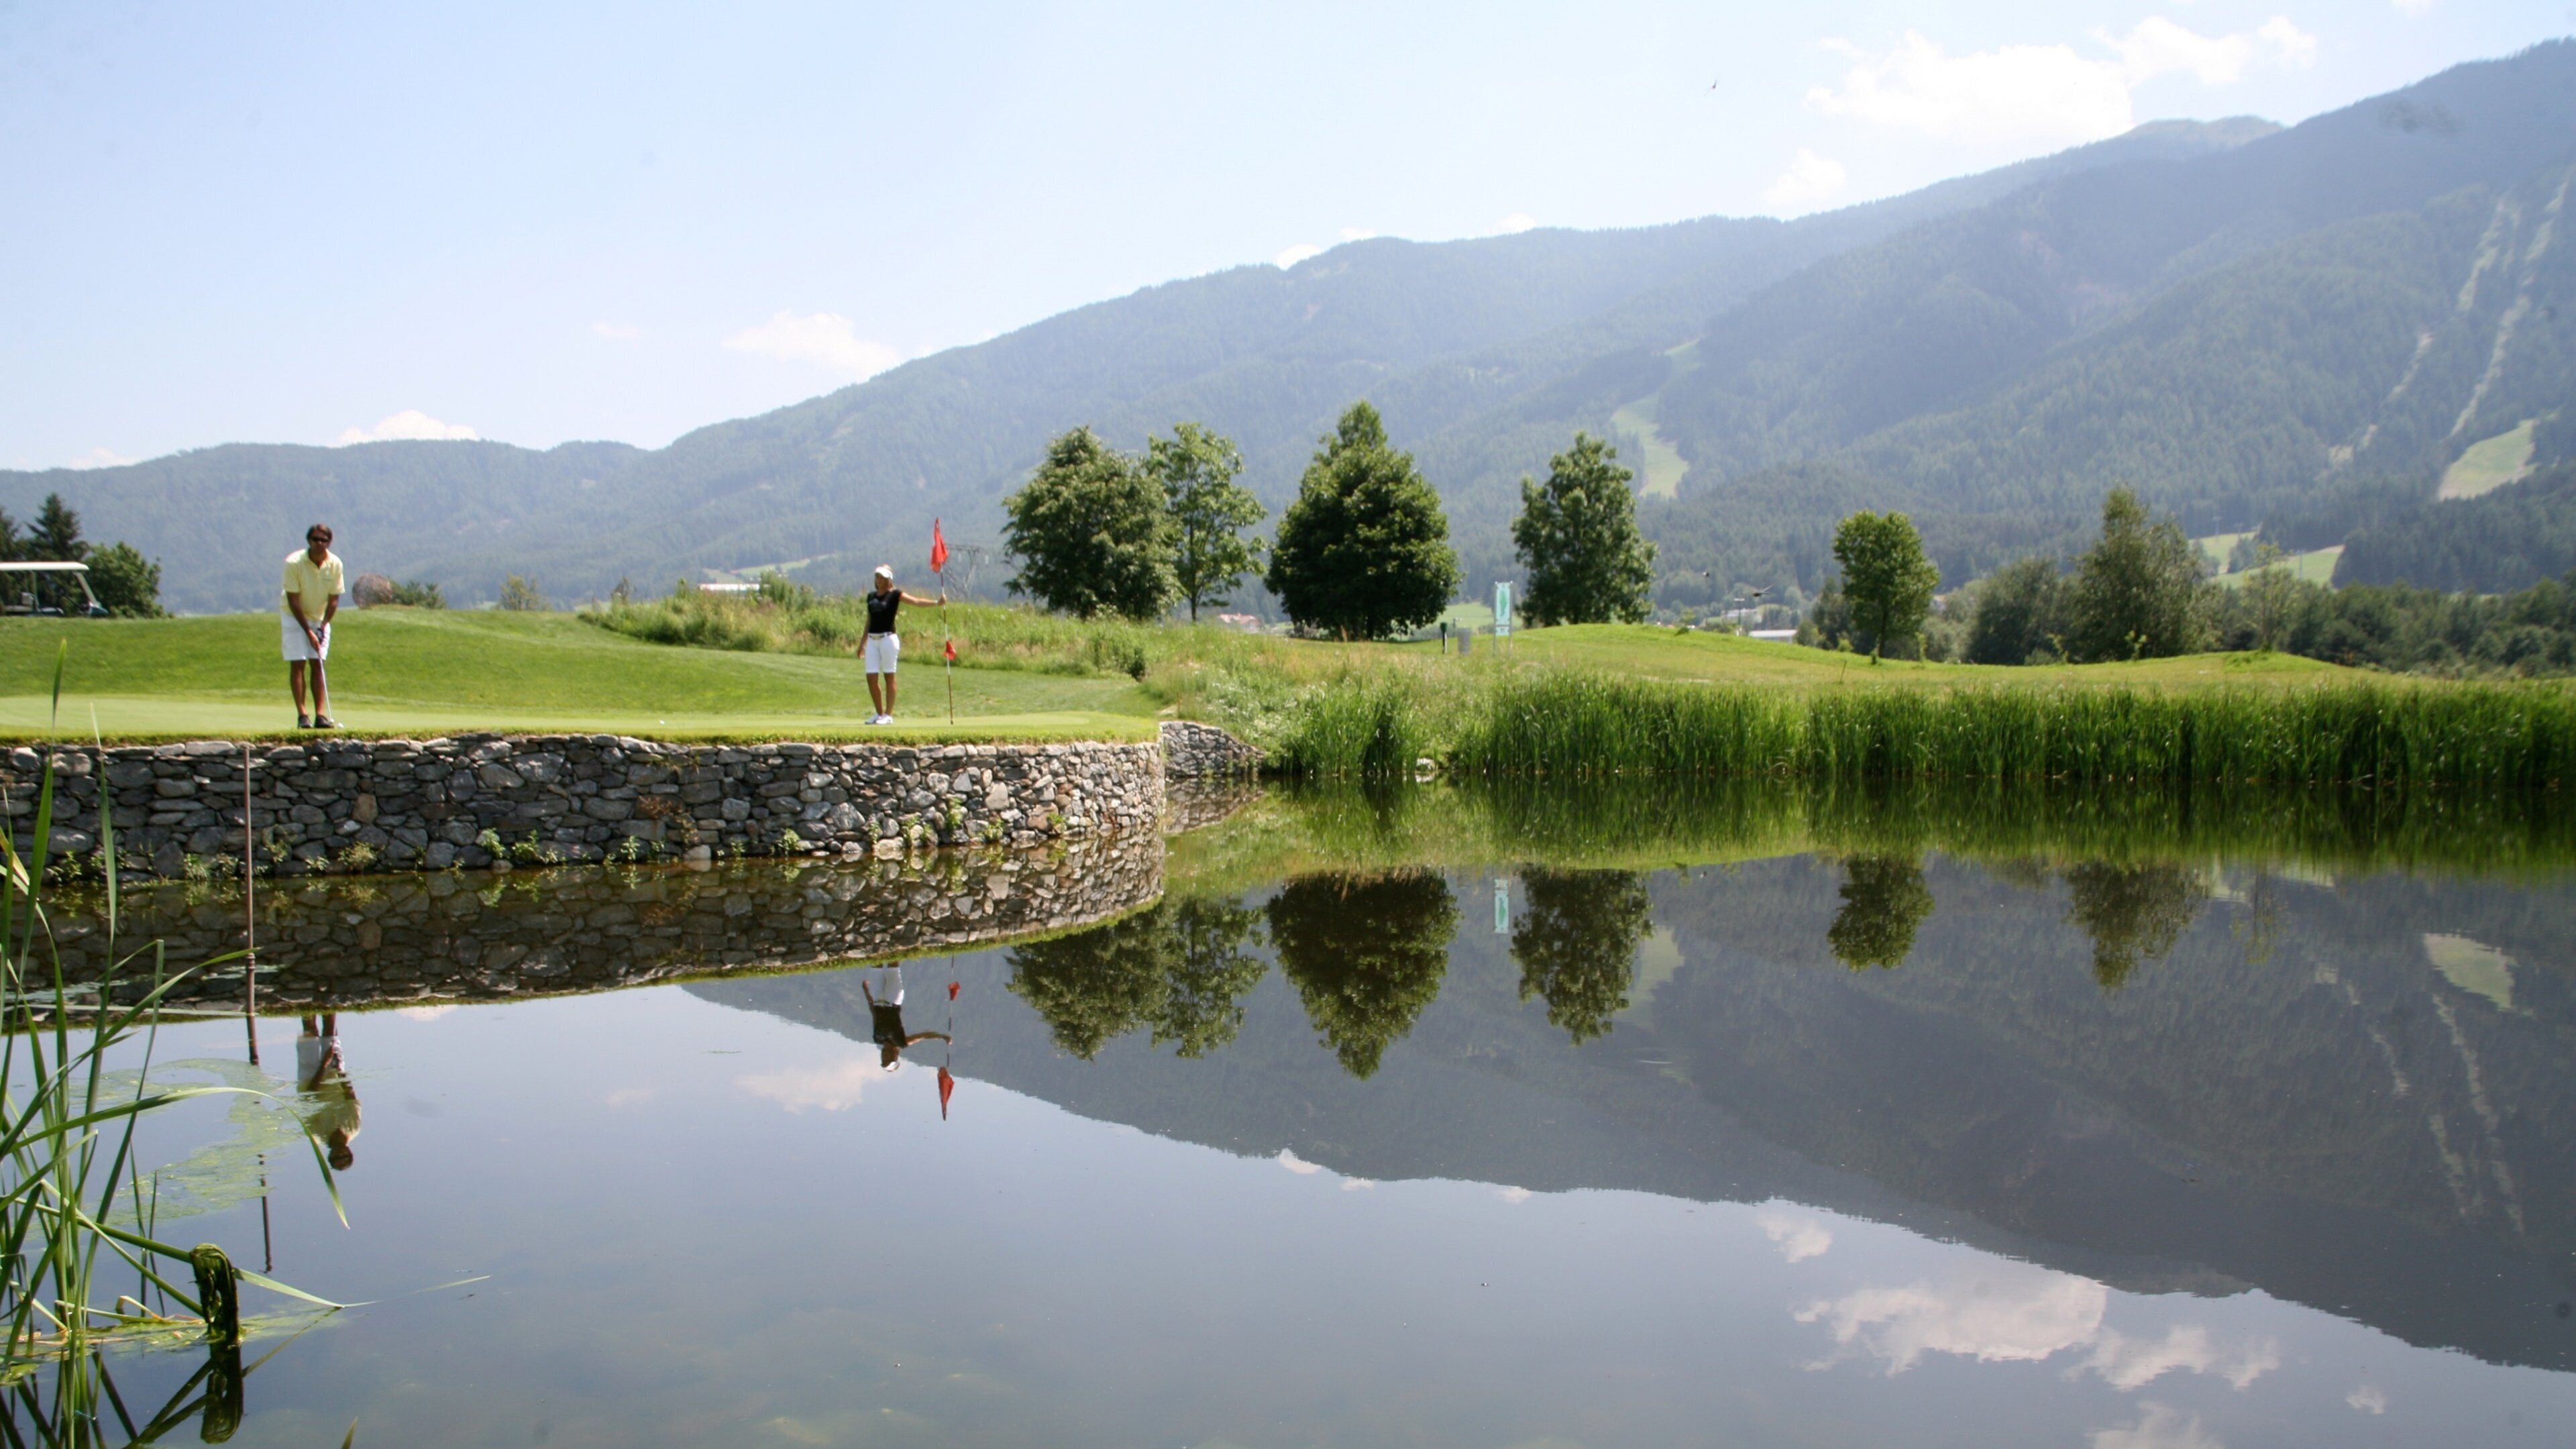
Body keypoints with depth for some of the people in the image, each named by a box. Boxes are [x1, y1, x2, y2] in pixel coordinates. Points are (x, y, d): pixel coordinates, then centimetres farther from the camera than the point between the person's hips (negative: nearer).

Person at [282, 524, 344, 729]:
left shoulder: (335, 564, -14)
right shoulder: (294, 563, -23)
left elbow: (333, 599, -6)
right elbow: (293, 601, -20)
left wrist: (323, 627, -14)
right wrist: (308, 631, -21)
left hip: (320, 618, 3)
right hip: (294, 616, -3)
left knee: (317, 664, -3)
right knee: (297, 664, -9)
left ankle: (321, 715, -7)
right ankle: (302, 716, -11)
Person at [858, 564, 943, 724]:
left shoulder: (895, 595, -3)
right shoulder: (871, 596, 14)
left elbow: (916, 601, -16)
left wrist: (936, 603, -32)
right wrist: (862, 642, 23)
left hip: (888, 638, -6)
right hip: (872, 640, 6)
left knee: (889, 677, -1)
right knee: (871, 678, 3)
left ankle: (888, 715, 3)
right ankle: (879, 713, 15)